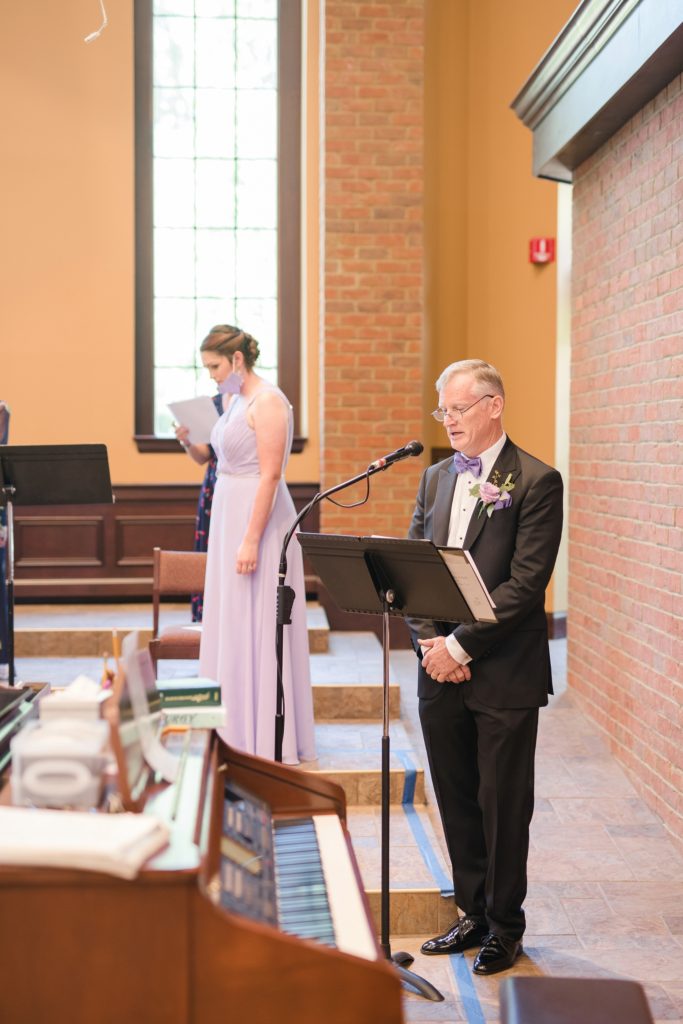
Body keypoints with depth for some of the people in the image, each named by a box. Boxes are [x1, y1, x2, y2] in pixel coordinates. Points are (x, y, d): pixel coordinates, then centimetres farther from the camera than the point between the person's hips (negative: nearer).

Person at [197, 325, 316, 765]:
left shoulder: (267, 401, -14)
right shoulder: (237, 400, 14)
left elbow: (270, 474, -20)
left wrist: (252, 540, -23)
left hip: (259, 518, -10)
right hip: (230, 515, 10)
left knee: (258, 628, -4)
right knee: (232, 625, 12)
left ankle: (267, 740, 5)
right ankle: (237, 732, 21)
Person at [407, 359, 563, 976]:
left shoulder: (536, 482, -9)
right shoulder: (436, 478, 11)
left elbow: (525, 583, -16)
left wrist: (460, 646, -17)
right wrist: (429, 640, -6)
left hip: (504, 675, -6)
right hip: (441, 671, 6)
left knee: (503, 804, 6)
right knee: (457, 801, 14)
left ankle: (505, 926, 23)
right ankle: (474, 914, 30)